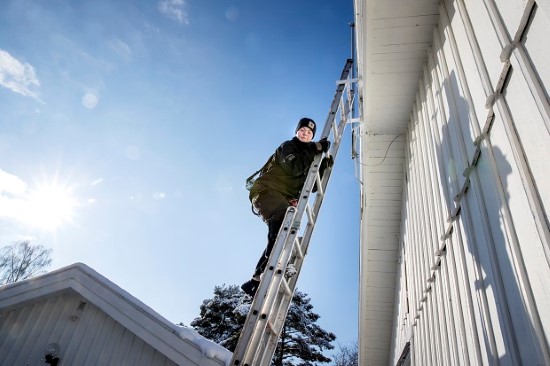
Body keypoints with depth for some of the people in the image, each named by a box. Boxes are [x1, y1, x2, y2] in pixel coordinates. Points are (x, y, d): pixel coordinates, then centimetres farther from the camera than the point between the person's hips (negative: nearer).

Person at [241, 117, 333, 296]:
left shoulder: (308, 157, 27)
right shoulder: (287, 147, 8)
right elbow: (293, 167, -14)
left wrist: (323, 168, 3)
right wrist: (315, 149, -12)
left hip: (285, 200, 7)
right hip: (267, 190, -7)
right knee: (285, 218, -34)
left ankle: (256, 280, -5)